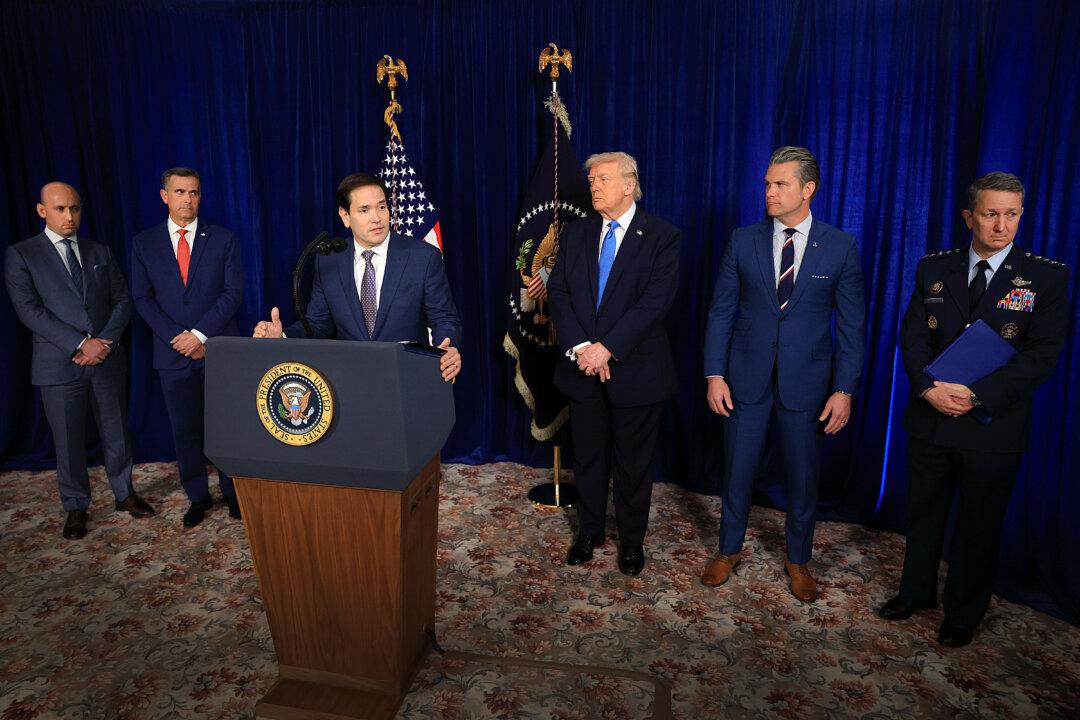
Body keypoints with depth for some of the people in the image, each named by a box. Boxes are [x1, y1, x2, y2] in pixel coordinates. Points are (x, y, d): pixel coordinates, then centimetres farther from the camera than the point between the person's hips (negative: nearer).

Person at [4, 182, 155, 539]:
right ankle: (76, 507, 23)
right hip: (59, 364, -2)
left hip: (107, 359, 3)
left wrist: (103, 343, -9)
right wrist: (80, 344, -17)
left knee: (117, 432, 11)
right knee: (68, 440, 7)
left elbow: (122, 301, 7)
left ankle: (124, 493, 28)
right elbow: (29, 310, -9)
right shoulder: (21, 255, 1)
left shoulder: (100, 252, 11)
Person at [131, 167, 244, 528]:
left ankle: (232, 491, 21)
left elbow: (233, 292, -5)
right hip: (173, 351, 2)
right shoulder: (144, 243, 7)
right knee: (185, 428, 9)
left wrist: (200, 334, -13)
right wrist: (178, 338, -9)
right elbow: (142, 298, 3)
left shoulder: (223, 239, 2)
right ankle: (197, 496, 22)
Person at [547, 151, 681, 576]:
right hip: (582, 367, 4)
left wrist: (607, 347, -23)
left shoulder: (661, 237, -5)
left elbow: (656, 300, -16)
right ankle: (589, 532, 35)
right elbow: (558, 293, 0)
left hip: (636, 369, -3)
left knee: (633, 461, 11)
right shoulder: (576, 234, 7)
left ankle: (632, 540, 30)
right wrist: (580, 347, -15)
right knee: (588, 457, 16)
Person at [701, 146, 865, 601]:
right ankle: (730, 549, 34)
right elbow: (721, 311, 1)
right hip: (747, 377, 1)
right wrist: (715, 374, -5)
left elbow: (850, 325, -2)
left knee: (803, 477, 12)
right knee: (737, 471, 12)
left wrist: (844, 390, -6)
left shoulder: (840, 247, -3)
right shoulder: (743, 241, 0)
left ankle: (798, 560, 35)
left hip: (806, 381, 0)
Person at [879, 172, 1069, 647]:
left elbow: (1041, 355, -12)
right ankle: (917, 592, 37)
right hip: (930, 417, 2)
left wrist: (976, 395, -21)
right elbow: (912, 335, -2)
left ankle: (963, 615, 32)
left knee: (978, 525, 12)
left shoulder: (1046, 278, -5)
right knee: (923, 513, 16)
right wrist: (928, 388, -18)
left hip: (993, 425, -2)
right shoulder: (934, 269, 2)